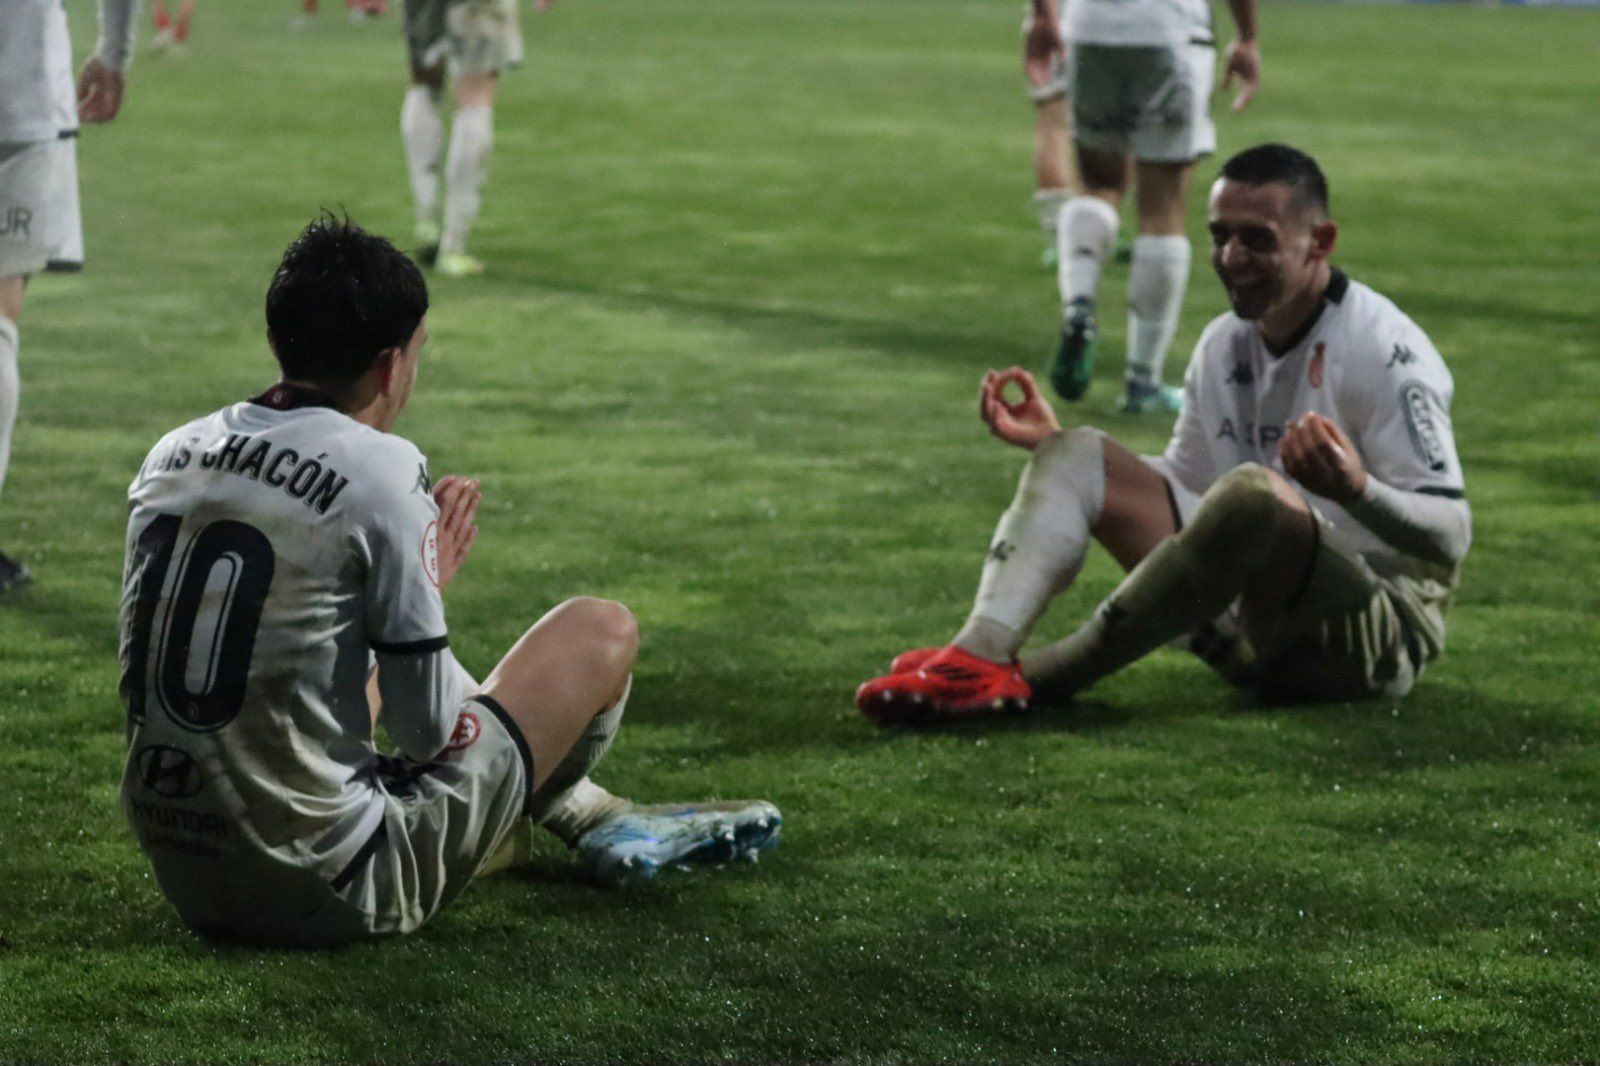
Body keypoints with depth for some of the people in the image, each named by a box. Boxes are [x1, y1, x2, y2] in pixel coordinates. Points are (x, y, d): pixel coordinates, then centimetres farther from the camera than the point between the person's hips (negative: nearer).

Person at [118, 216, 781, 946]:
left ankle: (599, 818, 43)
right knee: (602, 630, 6)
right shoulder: (379, 473, -15)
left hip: (181, 879, 7)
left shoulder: (172, 455, 5)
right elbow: (431, 735, -11)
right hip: (323, 893, -7)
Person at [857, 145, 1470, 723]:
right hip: (1245, 622, 8)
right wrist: (1052, 444, 14)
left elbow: (1450, 535, -19)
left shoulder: (1383, 351, -13)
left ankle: (1048, 678, -27)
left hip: (1381, 633, -8)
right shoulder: (1224, 344, 11)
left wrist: (1355, 490, -39)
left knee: (1253, 491, -37)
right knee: (1077, 456, 1)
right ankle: (978, 657, -25)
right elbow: (1183, 485, 24)